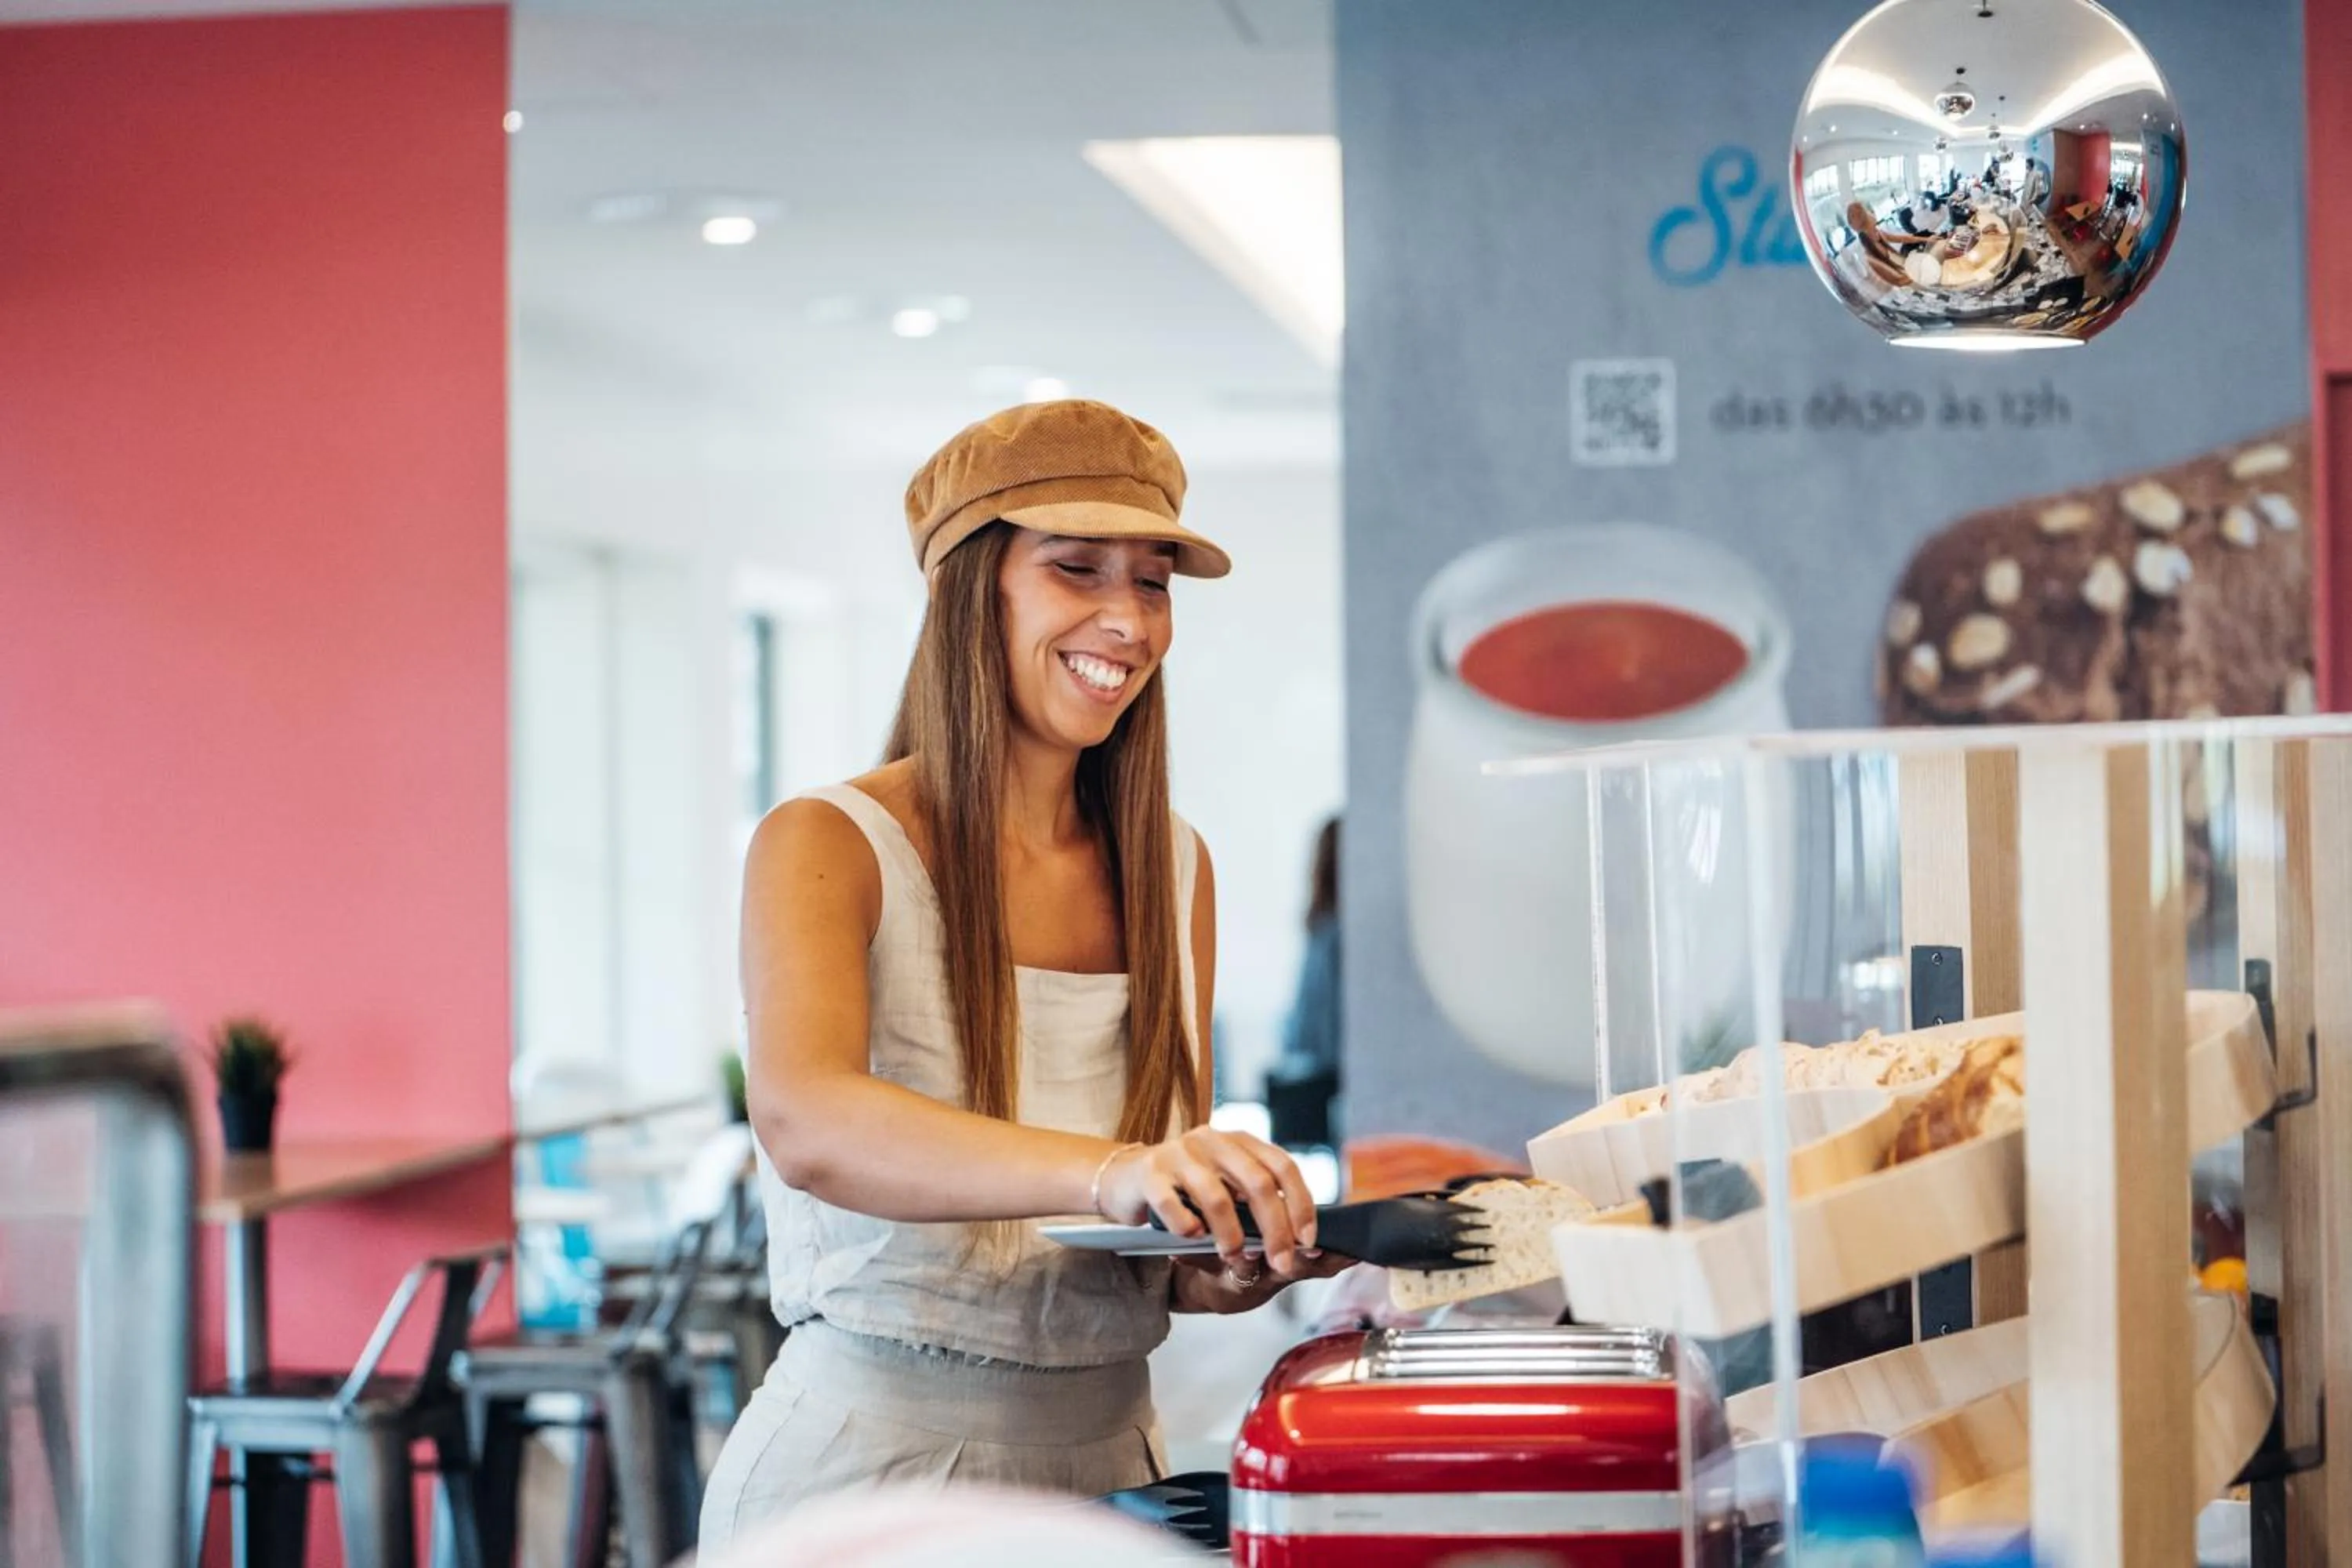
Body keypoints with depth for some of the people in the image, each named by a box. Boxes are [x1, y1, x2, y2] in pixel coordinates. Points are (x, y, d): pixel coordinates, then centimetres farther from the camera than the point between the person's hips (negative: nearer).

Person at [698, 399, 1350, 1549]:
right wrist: (1107, 1173, -41)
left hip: (1107, 1462, 6)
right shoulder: (827, 847, -5)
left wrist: (1243, 1267, -9)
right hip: (865, 1468, -5)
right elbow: (802, 1123, -26)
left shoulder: (1174, 870, 11)